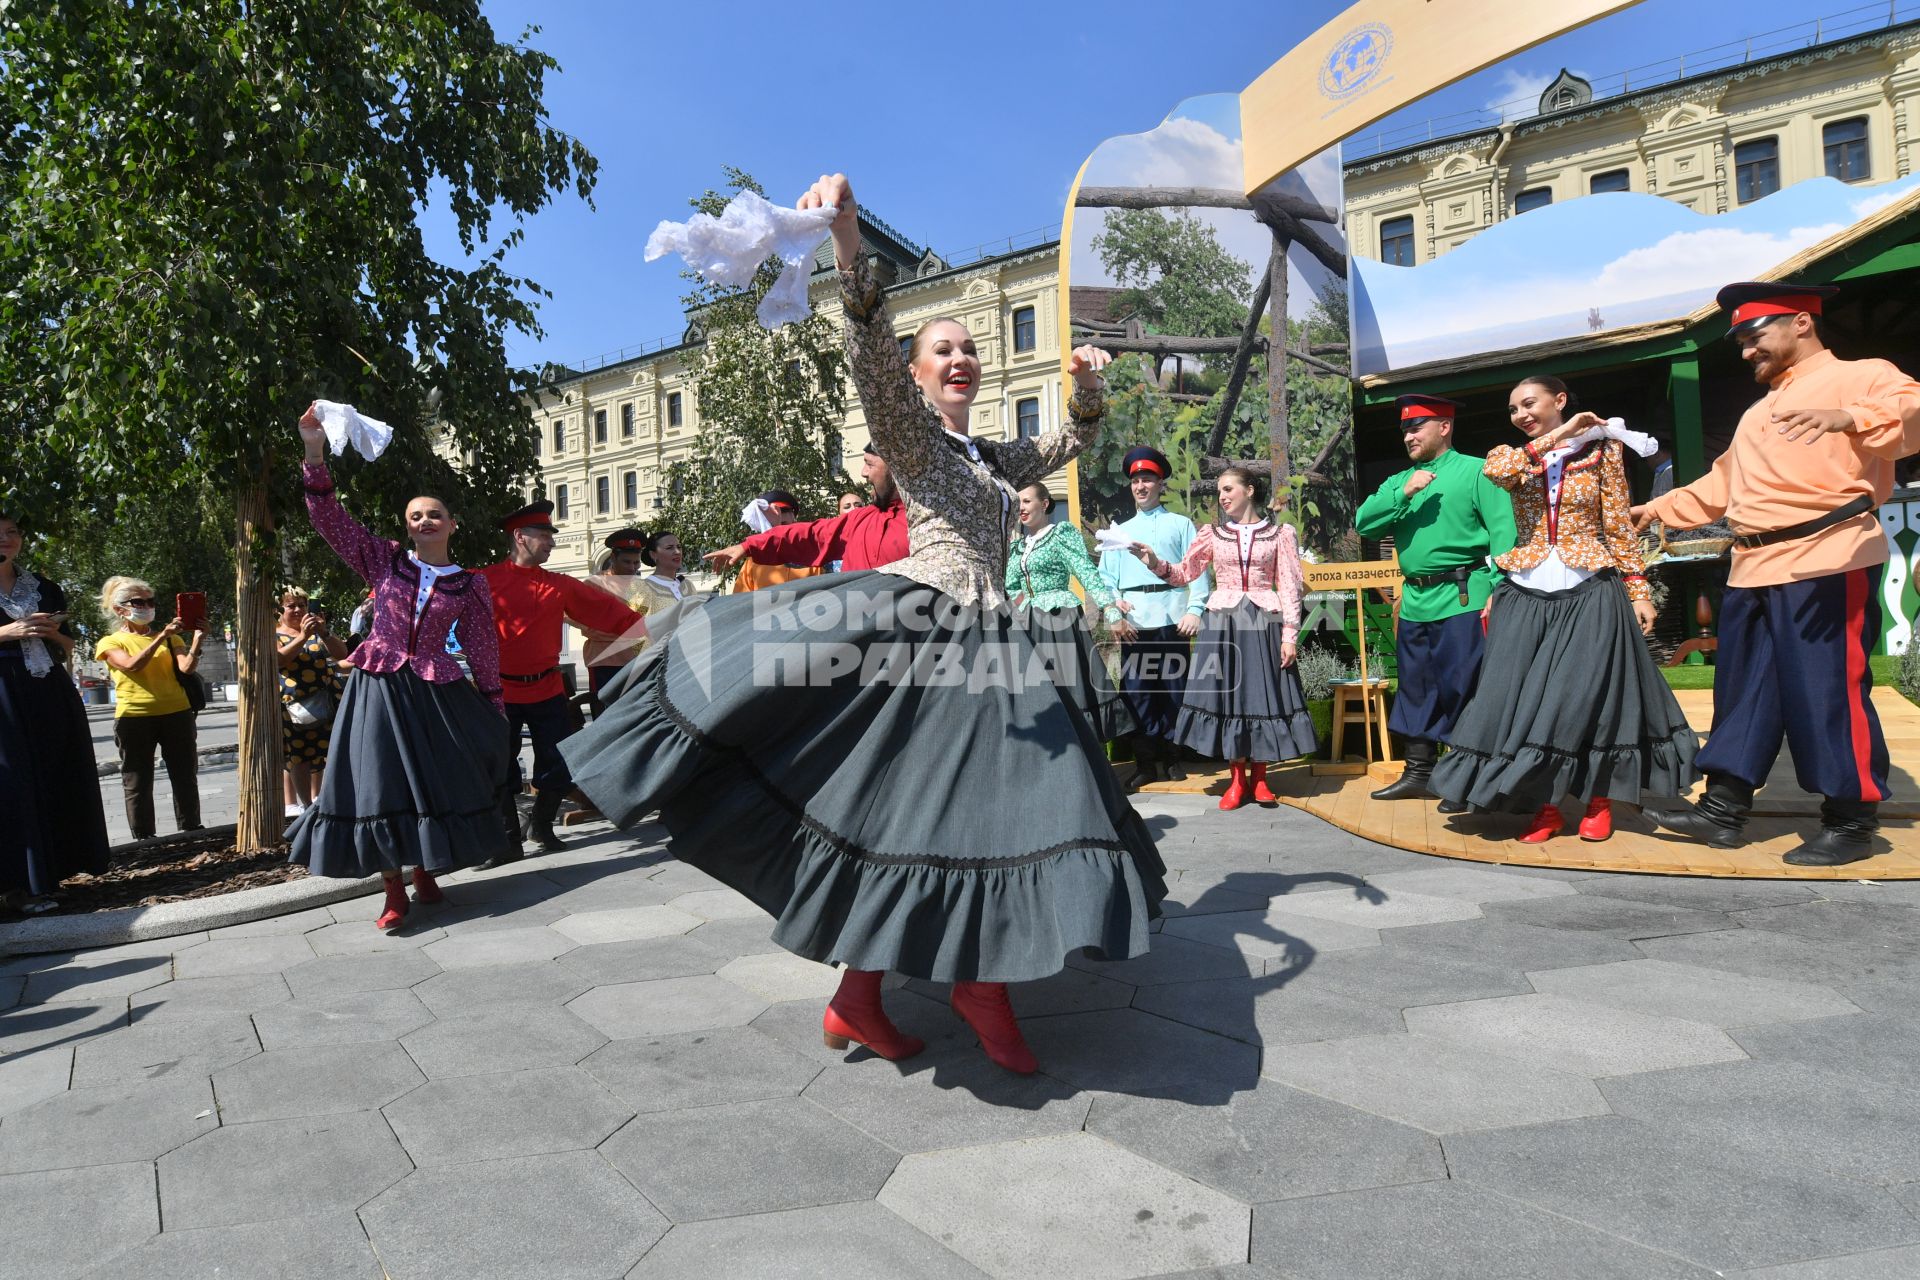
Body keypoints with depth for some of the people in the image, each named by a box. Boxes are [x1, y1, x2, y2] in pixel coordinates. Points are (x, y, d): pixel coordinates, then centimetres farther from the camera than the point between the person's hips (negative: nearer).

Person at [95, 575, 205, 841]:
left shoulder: (170, 637, 13)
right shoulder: (111, 642, 6)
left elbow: (185, 667, -5)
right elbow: (132, 665, -14)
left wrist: (197, 642, -23)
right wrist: (160, 636, -23)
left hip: (176, 713, 2)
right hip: (134, 717, -2)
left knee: (185, 776, 5)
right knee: (137, 781, 2)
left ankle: (191, 829, 13)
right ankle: (144, 838, 8)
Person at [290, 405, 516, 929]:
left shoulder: (470, 585, 4)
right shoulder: (384, 560, 6)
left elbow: (482, 650, 6)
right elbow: (330, 518, 0)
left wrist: (491, 707, 5)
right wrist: (315, 453, -12)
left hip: (435, 691, 0)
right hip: (377, 688, 0)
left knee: (440, 783, 4)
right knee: (379, 785, -3)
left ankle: (427, 871, 26)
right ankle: (394, 891, 6)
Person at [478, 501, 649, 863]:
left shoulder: (560, 585, 6)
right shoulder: (485, 581, -4)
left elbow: (609, 610, 6)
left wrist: (647, 628, 2)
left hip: (548, 690, 3)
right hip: (500, 691, -3)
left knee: (559, 766, 6)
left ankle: (542, 826, 29)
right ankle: (510, 840, 17)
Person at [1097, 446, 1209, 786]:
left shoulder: (1180, 524, 12)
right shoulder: (1119, 531, 20)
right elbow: (1106, 578, 13)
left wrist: (1195, 609, -12)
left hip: (1172, 618, -2)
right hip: (1133, 622, 2)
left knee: (1174, 689, 1)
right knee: (1136, 691, 0)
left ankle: (1172, 759, 12)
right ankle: (1145, 764, 6)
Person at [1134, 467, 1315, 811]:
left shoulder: (1279, 533, 5)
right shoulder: (1213, 533, 10)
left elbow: (1289, 586, 1)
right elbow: (1184, 573, 8)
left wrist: (1290, 634, -5)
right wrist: (1155, 563, -10)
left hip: (1264, 623, -1)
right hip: (1223, 623, 2)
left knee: (1263, 693, 0)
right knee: (1227, 693, 1)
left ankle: (1259, 777, 12)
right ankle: (1237, 779, 11)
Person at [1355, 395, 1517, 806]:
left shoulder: (1476, 471, -2)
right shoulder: (1398, 481, 15)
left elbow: (1502, 531, -10)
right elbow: (1364, 523, 2)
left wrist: (1498, 589, -20)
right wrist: (1403, 494, -12)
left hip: (1462, 600, -6)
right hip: (1415, 601, 7)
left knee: (1461, 690, -2)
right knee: (1415, 688, 13)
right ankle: (1417, 774, 25)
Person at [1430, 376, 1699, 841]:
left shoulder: (1601, 450, 6)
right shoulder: (1514, 457, 11)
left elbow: (1620, 526, 6)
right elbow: (1495, 470, -16)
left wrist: (1638, 589, 1)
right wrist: (1557, 436, -13)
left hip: (1590, 594, -2)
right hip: (1525, 595, 2)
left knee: (1589, 695, -4)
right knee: (1523, 697, -2)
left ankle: (1599, 801, 12)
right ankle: (1544, 805, 8)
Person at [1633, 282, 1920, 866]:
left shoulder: (1860, 376, 0)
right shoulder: (1757, 414, 25)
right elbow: (1719, 485, 33)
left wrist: (1845, 417, -38)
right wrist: (1660, 508, 29)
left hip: (1827, 561, -8)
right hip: (1753, 570, 8)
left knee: (1829, 690, -5)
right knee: (1742, 688, 9)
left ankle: (1851, 822, 8)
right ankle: (1724, 808, 15)